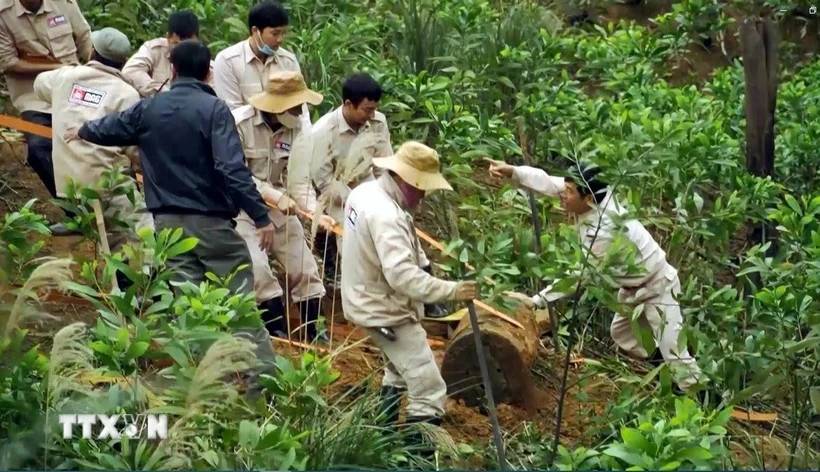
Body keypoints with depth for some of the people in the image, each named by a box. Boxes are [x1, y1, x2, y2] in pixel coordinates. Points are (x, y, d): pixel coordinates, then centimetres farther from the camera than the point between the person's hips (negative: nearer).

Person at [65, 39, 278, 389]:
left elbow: (111, 128, 26)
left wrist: (82, 132, 49)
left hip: (168, 222, 5)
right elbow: (232, 169, -20)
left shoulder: (148, 108, 6)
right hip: (211, 220, -4)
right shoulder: (213, 109, -11)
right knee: (240, 298, -1)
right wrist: (261, 215, -19)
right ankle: (264, 372, -4)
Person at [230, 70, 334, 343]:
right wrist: (275, 196, -31)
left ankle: (312, 330, 18)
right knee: (257, 267, -17)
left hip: (277, 202, 5)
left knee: (304, 266, 5)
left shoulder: (295, 128, -7)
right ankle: (278, 330, -5)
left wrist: (314, 210, -28)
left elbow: (299, 178, -11)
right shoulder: (239, 123, -22)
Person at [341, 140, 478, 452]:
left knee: (401, 369, 35)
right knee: (429, 392, -12)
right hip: (386, 310, -11)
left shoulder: (365, 192, 1)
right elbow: (401, 275, -37)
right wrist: (451, 290, -37)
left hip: (370, 300, 11)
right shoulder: (386, 216, -30)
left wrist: (421, 261, -1)